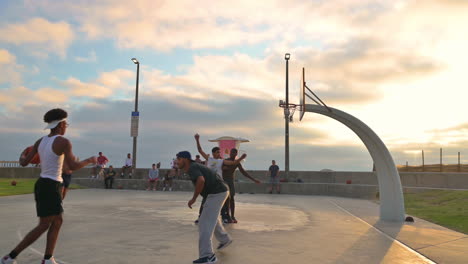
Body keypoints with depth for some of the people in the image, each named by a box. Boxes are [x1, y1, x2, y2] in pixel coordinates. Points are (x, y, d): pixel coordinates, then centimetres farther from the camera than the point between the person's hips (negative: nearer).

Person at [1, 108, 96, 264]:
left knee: (58, 221, 14)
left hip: (42, 185, 9)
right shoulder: (64, 142, -15)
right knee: (43, 226, 0)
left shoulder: (40, 141, 8)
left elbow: (24, 163, 8)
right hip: (51, 187, -9)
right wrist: (89, 161, -3)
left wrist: (22, 156, 31)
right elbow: (73, 167, -20)